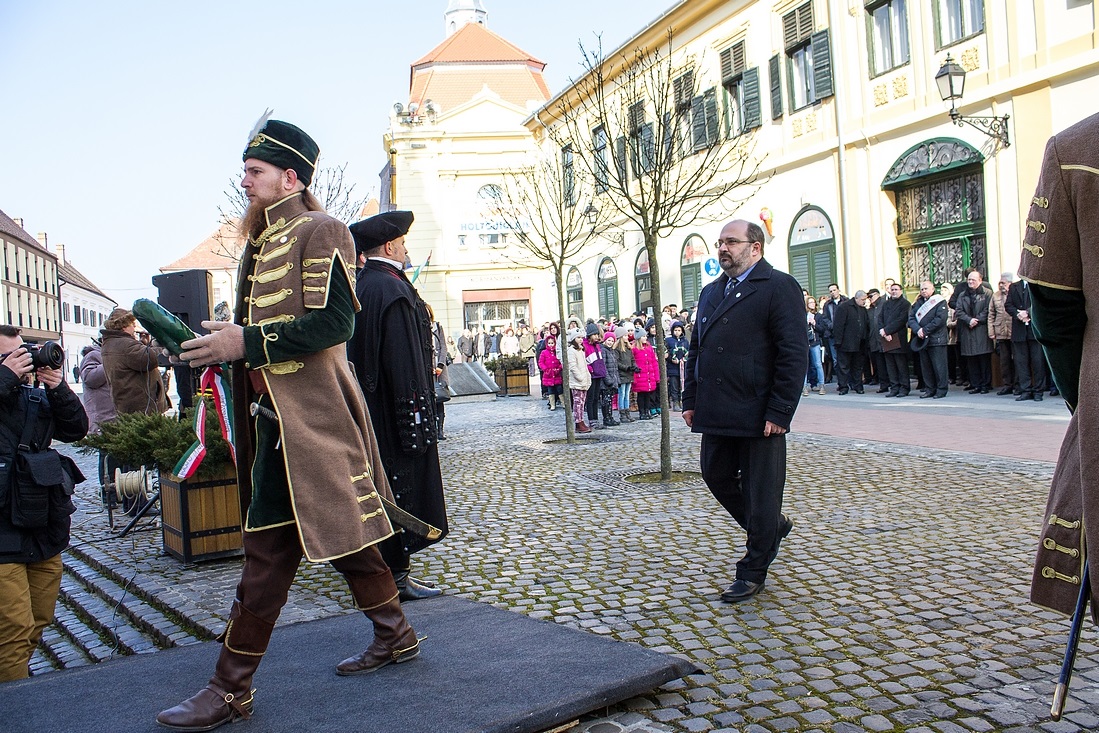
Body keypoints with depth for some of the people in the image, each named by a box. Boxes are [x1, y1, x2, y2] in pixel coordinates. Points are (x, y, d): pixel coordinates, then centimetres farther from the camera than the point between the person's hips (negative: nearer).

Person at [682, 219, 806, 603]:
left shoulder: (779, 287, -8)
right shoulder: (711, 292, 16)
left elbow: (794, 355, -13)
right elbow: (695, 350, 18)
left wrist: (779, 413, -18)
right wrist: (690, 400, 10)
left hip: (759, 417, -7)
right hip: (716, 414, 8)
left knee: (760, 495, 4)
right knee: (716, 477, 15)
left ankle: (753, 571, 20)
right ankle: (772, 527, 38)